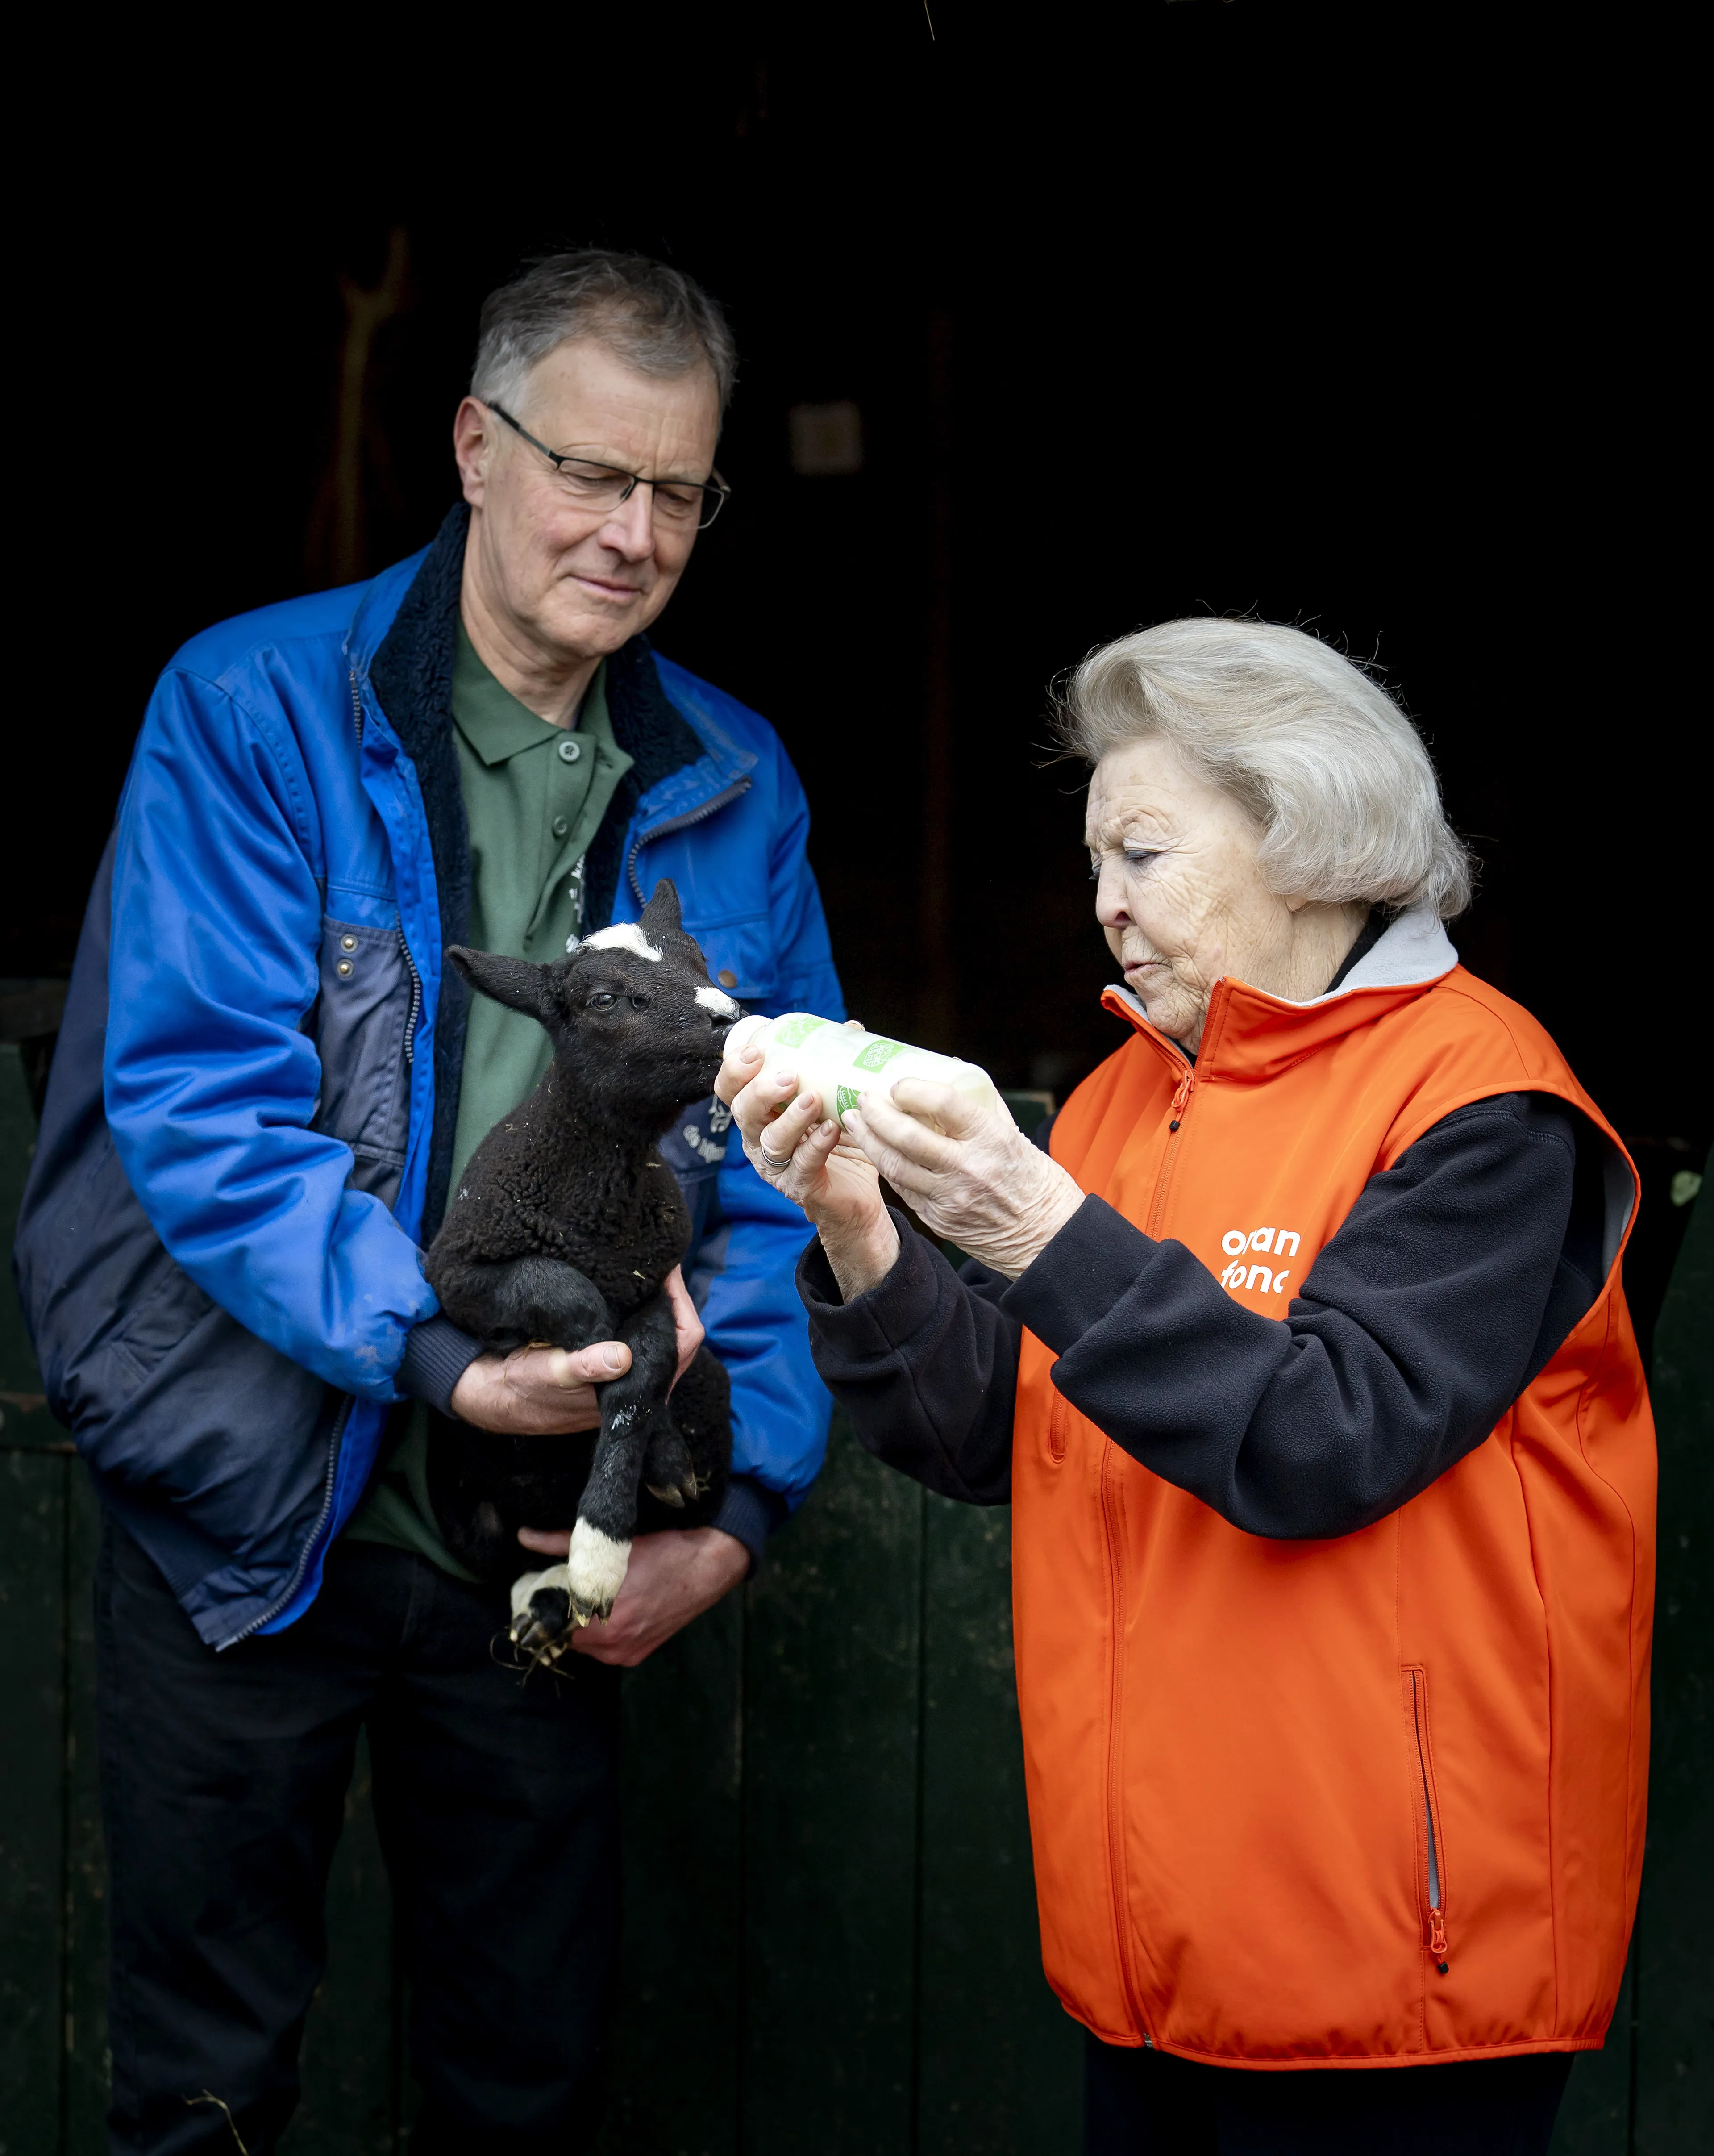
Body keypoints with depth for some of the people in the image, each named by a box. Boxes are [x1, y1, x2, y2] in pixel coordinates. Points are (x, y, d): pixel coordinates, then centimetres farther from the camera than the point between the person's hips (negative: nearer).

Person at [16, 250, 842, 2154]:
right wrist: (450, 1360, -27)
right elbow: (197, 1103, -16)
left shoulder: (736, 789, 5)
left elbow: (776, 1172, 4)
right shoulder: (254, 709, -7)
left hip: (544, 1551, 3)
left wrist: (740, 1502, -9)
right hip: (253, 1527, -3)